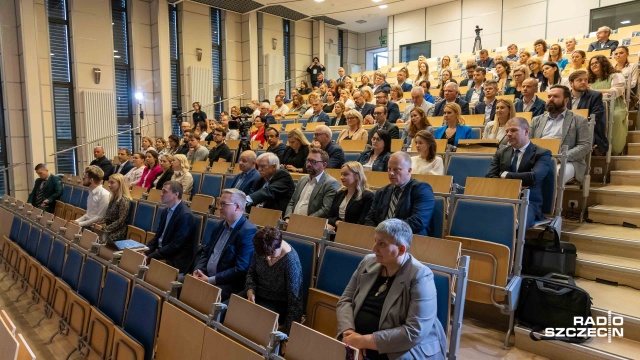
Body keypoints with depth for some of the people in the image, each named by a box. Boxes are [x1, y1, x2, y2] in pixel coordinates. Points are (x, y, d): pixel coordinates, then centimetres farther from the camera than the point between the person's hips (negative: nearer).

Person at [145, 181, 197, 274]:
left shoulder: (185, 215, -20)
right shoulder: (166, 211, 9)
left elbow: (175, 246, -21)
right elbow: (158, 236, 14)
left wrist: (150, 257, -19)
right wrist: (146, 252, -3)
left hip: (175, 262, -7)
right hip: (161, 253, 8)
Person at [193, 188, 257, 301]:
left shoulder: (249, 231, -16)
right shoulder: (220, 226, 11)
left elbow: (241, 269, -19)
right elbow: (206, 252, 19)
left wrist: (210, 280, -17)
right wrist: (198, 270, 0)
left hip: (228, 285, -7)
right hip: (206, 277, 8)